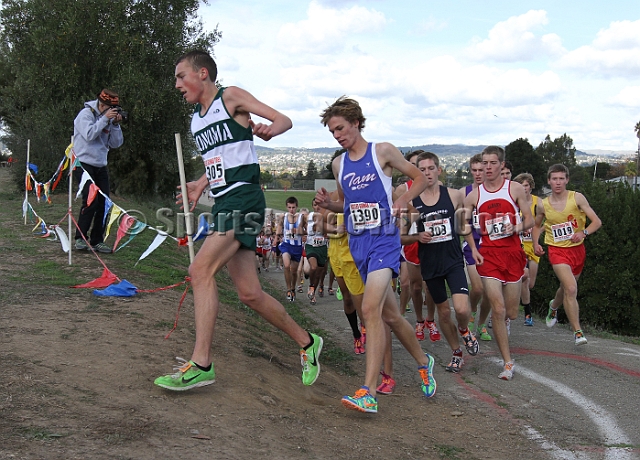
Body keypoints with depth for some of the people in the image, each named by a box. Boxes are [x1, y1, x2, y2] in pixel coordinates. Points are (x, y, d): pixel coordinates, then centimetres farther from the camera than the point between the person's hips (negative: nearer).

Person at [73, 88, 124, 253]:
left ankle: (97, 240, 8)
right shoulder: (86, 114, -7)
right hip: (84, 164, -6)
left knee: (104, 203, 1)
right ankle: (80, 238, -3)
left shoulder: (109, 119, 9)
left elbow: (116, 143, 6)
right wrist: (105, 119, -20)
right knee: (91, 201, -17)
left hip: (101, 166, 7)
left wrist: (115, 124, -7)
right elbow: (89, 135, -23)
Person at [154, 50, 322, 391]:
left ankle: (201, 365, -18)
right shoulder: (196, 119, 21)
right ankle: (307, 342, 23)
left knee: (200, 270, -20)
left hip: (243, 198, -8)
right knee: (249, 293, 6)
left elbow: (284, 120, -4)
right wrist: (200, 185, 16)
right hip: (223, 204, 9)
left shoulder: (230, 97, -1)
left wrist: (268, 130, -25)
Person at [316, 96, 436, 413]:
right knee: (390, 314, 14)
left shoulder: (383, 151, -3)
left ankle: (368, 393, -23)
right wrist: (327, 203, 2)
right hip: (357, 244, 6)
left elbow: (421, 178, 6)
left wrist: (401, 202, -10)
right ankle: (423, 361, 37)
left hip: (384, 241, -6)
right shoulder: (338, 164, 12)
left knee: (370, 309, -21)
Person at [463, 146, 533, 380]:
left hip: (512, 253, 0)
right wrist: (473, 250, -4)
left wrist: (518, 227, -17)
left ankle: (504, 322, 47)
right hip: (488, 255, 0)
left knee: (511, 313, 8)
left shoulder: (515, 189, 2)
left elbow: (529, 220, 3)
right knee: (498, 310, -10)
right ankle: (508, 363, 0)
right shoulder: (474, 195, 4)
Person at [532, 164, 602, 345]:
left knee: (566, 288, 19)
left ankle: (553, 307, 55)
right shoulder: (543, 205, -3)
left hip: (577, 249, 2)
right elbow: (537, 225, 16)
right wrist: (536, 244, 0)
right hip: (557, 250, -2)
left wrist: (583, 232, -25)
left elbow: (597, 221, -6)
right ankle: (577, 332, -14)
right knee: (571, 289, -21)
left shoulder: (577, 198, -6)